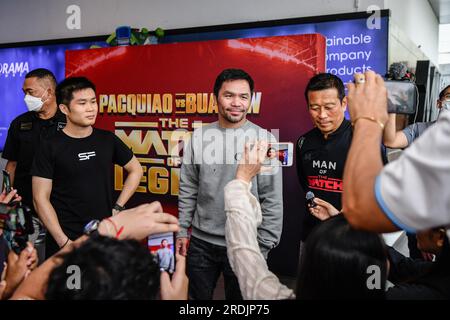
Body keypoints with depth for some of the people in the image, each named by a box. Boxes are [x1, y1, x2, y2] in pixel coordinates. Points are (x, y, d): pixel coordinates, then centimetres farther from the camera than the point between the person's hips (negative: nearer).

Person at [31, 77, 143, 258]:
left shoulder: (107, 140, 2)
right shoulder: (50, 148, -7)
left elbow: (135, 170, 13)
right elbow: (41, 199, -7)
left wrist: (117, 208, 5)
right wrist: (64, 242, -12)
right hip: (66, 241, -2)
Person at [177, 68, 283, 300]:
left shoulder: (264, 140, -9)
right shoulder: (199, 137, -1)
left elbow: (272, 199, -8)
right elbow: (188, 190, 6)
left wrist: (263, 246, -9)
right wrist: (182, 230, 5)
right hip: (201, 241, 3)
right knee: (198, 296, 18)